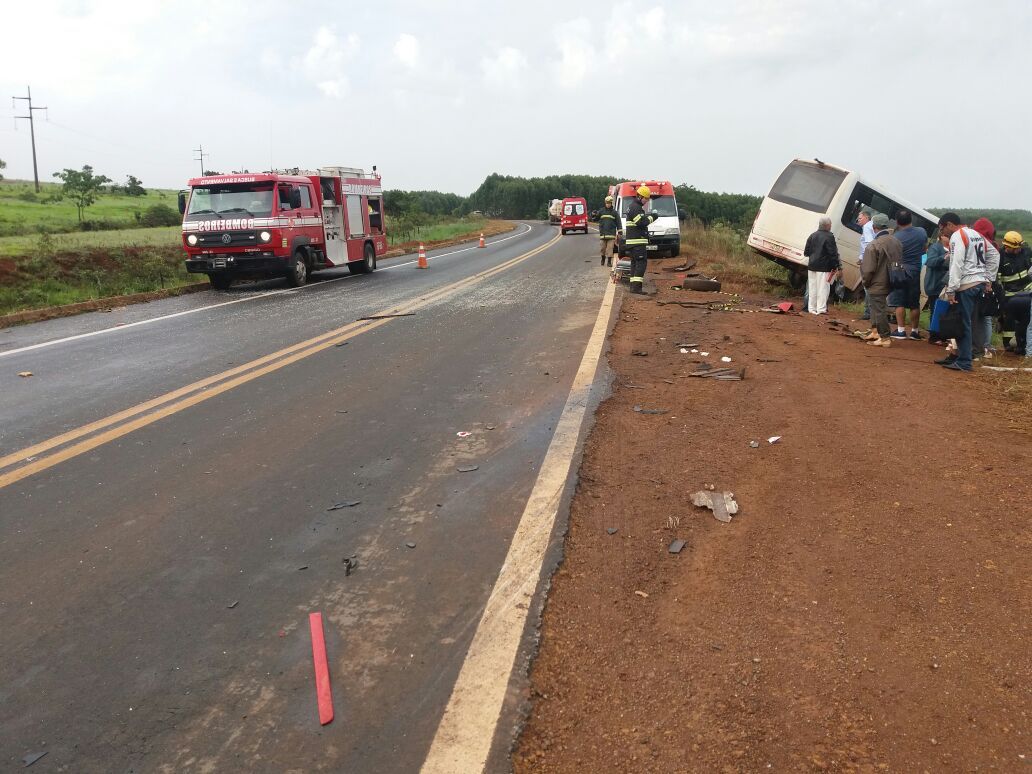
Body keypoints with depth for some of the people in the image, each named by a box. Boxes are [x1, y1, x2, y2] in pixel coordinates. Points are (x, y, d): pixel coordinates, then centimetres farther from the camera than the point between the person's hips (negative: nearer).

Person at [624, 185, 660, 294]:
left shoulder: (634, 206, 20)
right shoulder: (635, 207, -14)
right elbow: (641, 222, -21)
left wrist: (648, 216, 10)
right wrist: (651, 217, -9)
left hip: (632, 240, 11)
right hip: (637, 240, -11)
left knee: (635, 263, 12)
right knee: (641, 262, -13)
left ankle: (633, 285, 13)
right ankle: (636, 286, -19)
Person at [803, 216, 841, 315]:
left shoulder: (812, 236, 8)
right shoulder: (829, 237, -12)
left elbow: (806, 252, 9)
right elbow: (833, 253, -14)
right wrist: (836, 266, -8)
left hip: (812, 266, 6)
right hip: (824, 267, -6)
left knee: (812, 288, 11)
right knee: (823, 288, -2)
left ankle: (812, 308, 15)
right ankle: (821, 309, -4)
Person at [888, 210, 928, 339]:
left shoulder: (896, 237, -16)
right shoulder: (922, 232, 0)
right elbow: (925, 248, 15)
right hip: (915, 272, 5)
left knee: (899, 303, 2)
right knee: (915, 304, 12)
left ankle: (900, 330, 0)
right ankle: (915, 331, 17)